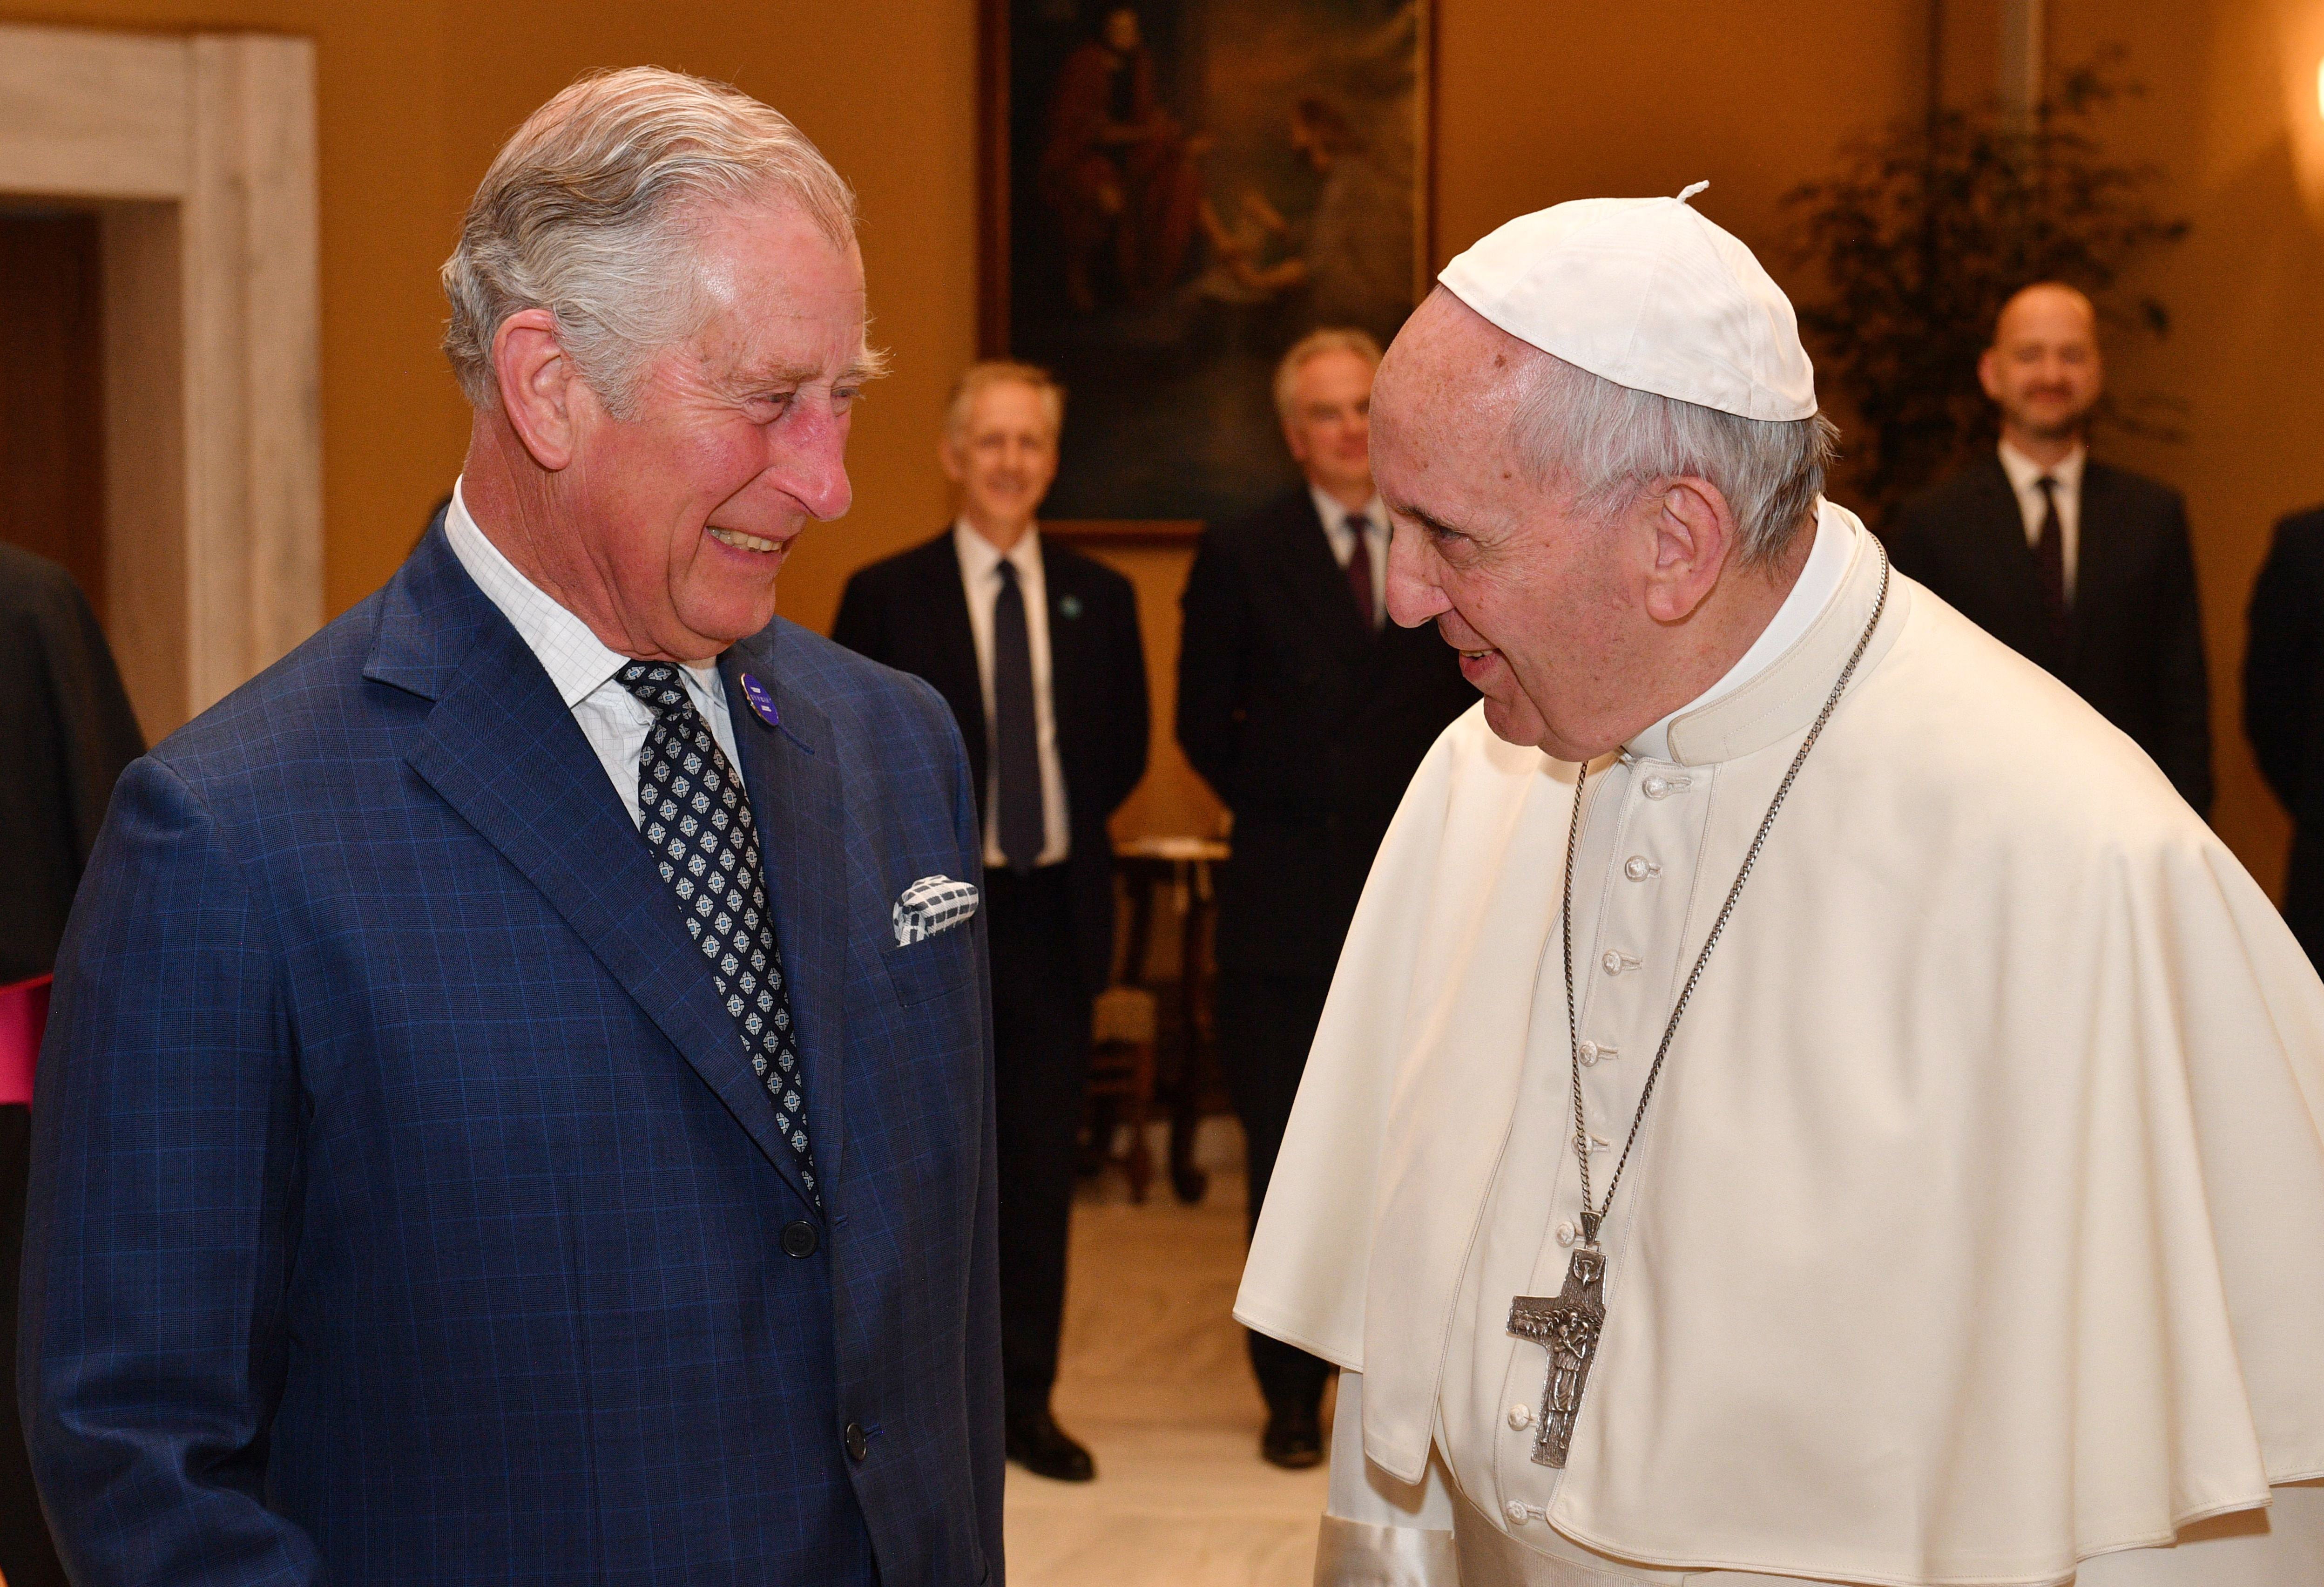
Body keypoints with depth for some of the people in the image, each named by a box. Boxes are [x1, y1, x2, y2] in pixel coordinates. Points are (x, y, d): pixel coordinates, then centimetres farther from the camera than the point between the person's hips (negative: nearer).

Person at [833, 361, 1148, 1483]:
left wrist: (1064, 822, 4)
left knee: (1042, 1167, 6)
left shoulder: (1099, 598, 9)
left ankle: (1027, 1400, 15)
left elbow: (1125, 748, 15)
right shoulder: (887, 596, 0)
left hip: (1054, 910, 3)